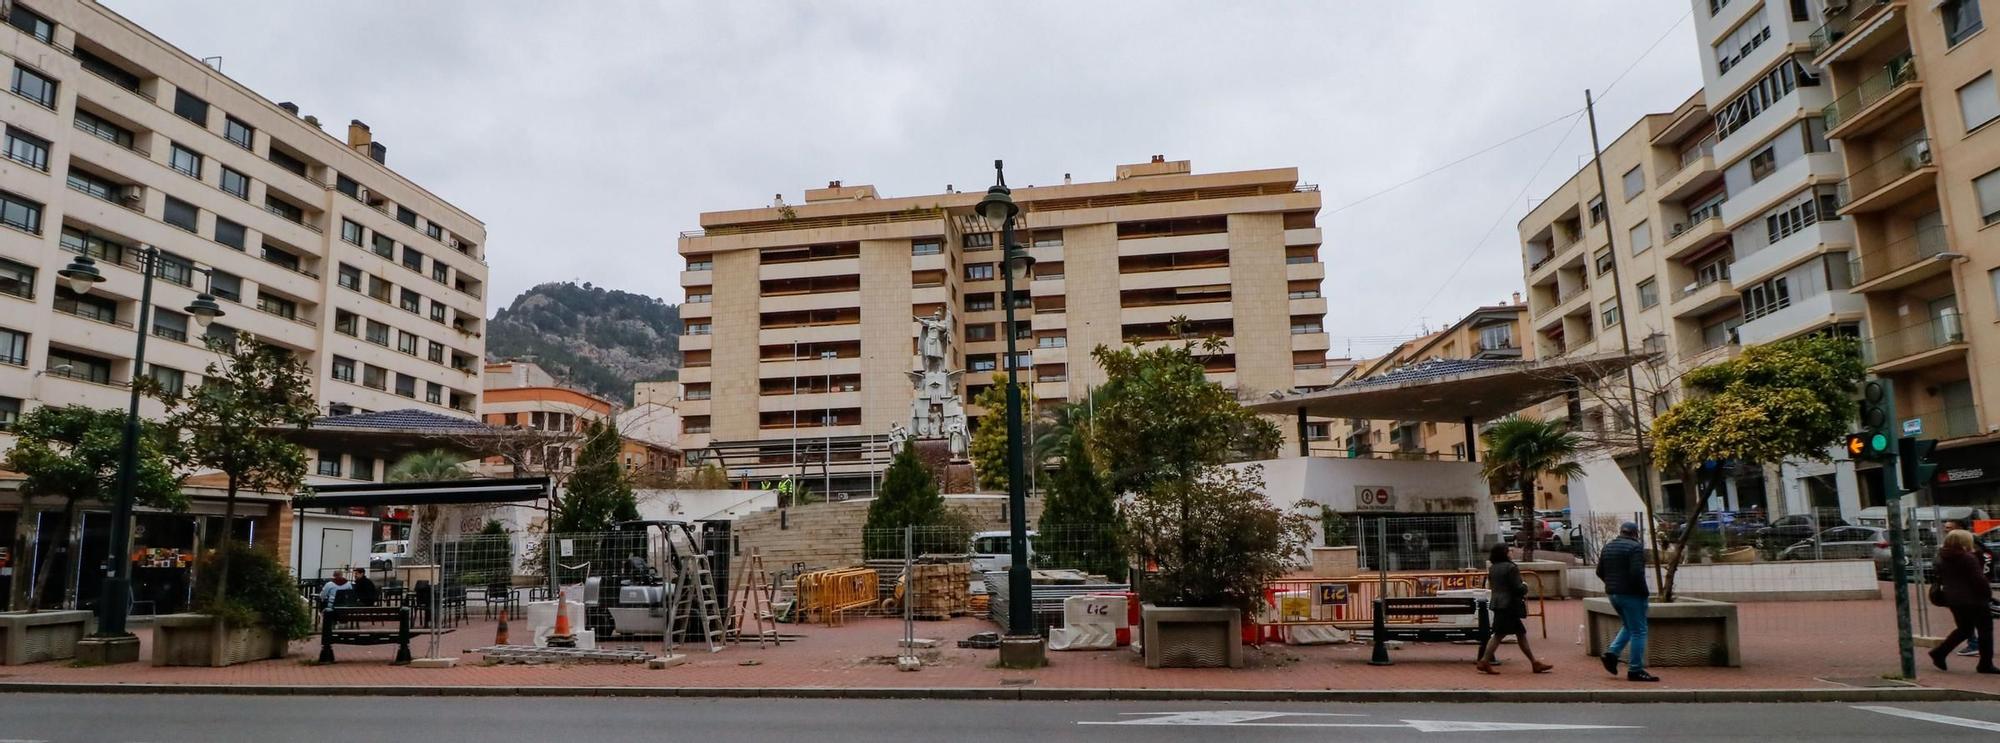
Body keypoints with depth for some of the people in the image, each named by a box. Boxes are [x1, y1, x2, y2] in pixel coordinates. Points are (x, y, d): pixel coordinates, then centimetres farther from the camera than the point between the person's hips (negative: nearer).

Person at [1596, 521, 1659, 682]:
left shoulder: (1608, 547, 11)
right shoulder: (1636, 547, -12)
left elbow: (1600, 572, 11)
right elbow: (1637, 573, -22)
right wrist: (1644, 591, -10)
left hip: (1612, 593, 7)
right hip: (1631, 594, -7)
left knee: (1629, 627, 22)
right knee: (1638, 631, 0)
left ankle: (1612, 653, 6)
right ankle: (1635, 670, 1)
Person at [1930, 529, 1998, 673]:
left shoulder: (1942, 559, 6)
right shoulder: (1968, 559, -16)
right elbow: (1979, 580, -16)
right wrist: (1988, 593, -5)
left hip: (1953, 600, 7)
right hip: (1974, 600, -7)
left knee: (1963, 629, 18)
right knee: (1985, 630, 6)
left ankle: (1939, 653, 7)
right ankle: (1986, 664, 9)